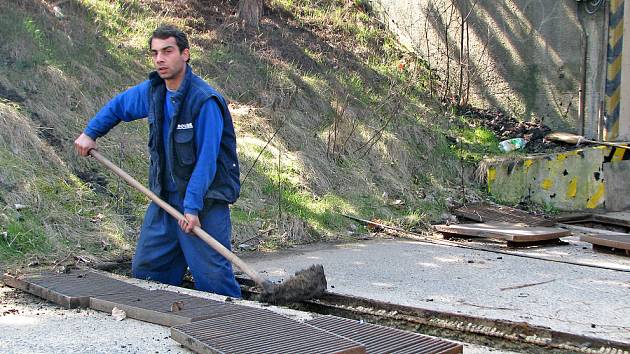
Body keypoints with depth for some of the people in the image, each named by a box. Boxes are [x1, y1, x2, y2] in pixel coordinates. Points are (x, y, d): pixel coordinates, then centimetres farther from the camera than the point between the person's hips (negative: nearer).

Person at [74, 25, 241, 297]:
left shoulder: (205, 101, -19)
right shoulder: (152, 91, 4)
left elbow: (206, 159, -22)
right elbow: (118, 106, 26)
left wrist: (192, 207, -25)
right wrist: (90, 133, 18)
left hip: (205, 200, -7)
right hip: (164, 198, 8)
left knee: (212, 275, -11)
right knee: (145, 269, 12)